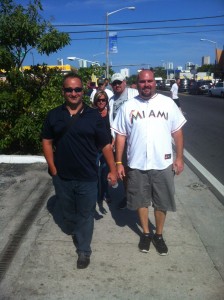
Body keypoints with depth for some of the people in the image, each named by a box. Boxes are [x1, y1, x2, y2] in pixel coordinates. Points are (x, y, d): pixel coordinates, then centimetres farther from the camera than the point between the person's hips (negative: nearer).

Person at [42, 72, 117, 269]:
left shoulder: (93, 116, -4)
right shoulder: (54, 115, 0)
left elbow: (105, 145, -2)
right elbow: (47, 142, 5)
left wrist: (113, 169, -4)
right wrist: (53, 168, -1)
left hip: (87, 177, -2)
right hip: (62, 177, 3)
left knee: (85, 214, 9)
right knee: (68, 213, 22)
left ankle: (84, 250, 26)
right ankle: (76, 233, 50)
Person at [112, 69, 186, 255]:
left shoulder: (168, 103, 0)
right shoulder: (128, 106, 0)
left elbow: (177, 131, 4)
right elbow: (121, 135, 1)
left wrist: (179, 157, 0)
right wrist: (118, 162, -1)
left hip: (163, 164, 0)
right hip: (137, 165, 0)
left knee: (162, 203, 13)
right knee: (141, 201, 14)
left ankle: (159, 235, 34)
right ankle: (146, 233, 36)